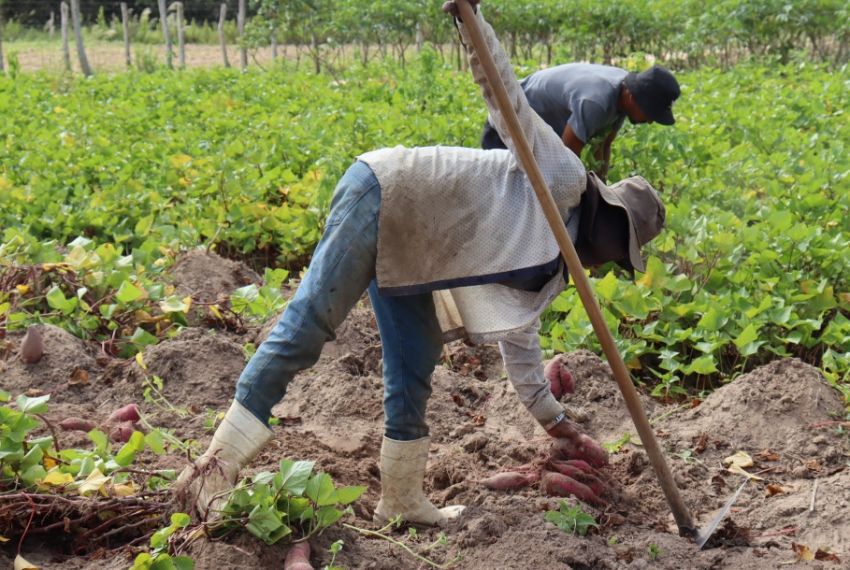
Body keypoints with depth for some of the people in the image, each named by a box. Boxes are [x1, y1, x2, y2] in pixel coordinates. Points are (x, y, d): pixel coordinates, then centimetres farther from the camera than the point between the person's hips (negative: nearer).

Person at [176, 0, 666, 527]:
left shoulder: (550, 266, 20)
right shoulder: (562, 176, -3)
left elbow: (519, 341, 24)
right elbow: (506, 97, -9)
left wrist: (559, 422, 25)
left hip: (407, 258, 10)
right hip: (382, 194, -10)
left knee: (415, 370, 9)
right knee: (304, 331, -13)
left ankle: (401, 500, 19)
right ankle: (213, 471, -13)